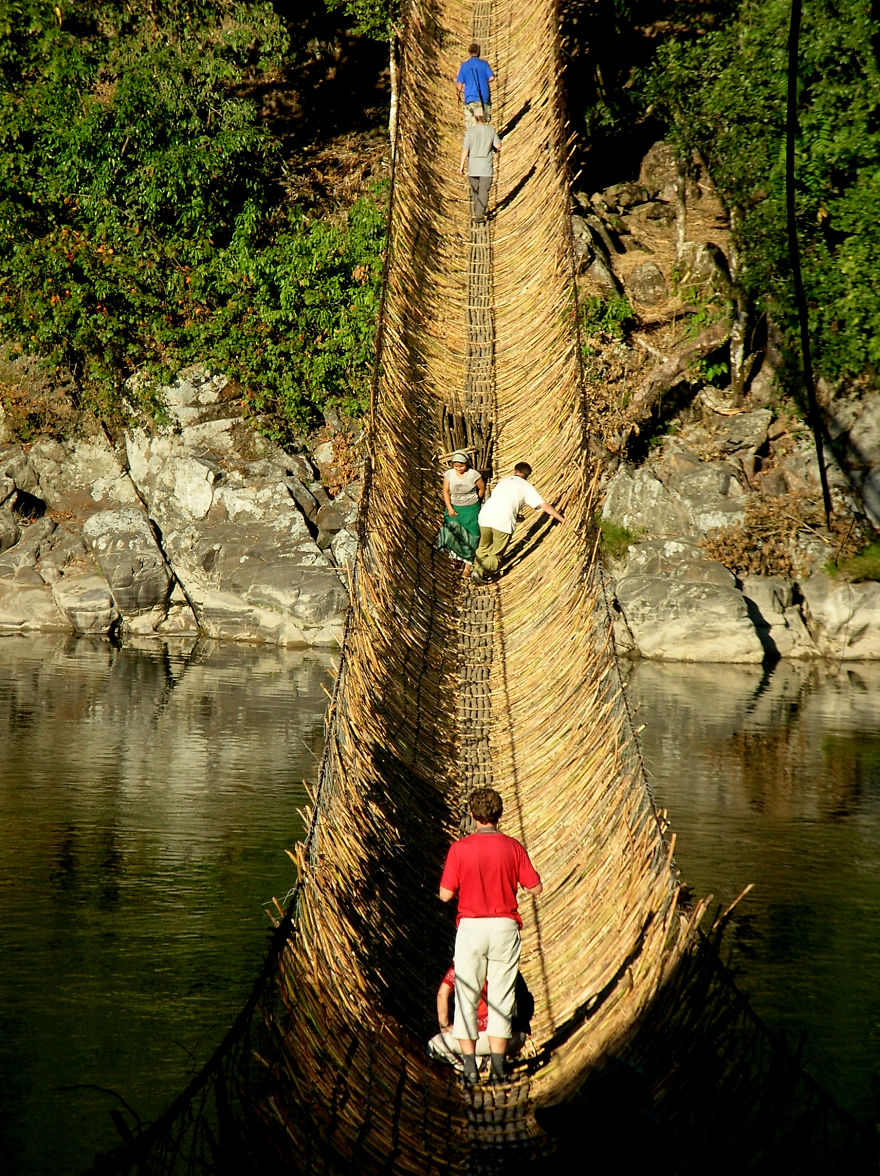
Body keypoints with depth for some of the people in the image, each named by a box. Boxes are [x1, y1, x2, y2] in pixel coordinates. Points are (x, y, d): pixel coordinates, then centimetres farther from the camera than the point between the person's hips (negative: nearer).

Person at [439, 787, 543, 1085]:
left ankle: (469, 1068, 6)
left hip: (470, 927, -1)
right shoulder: (512, 847, -3)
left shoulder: (459, 848, -7)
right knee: (500, 998, 8)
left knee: (466, 996, 8)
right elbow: (536, 888, 1)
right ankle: (498, 1067, 8)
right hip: (505, 926, 1)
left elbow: (446, 894, -6)